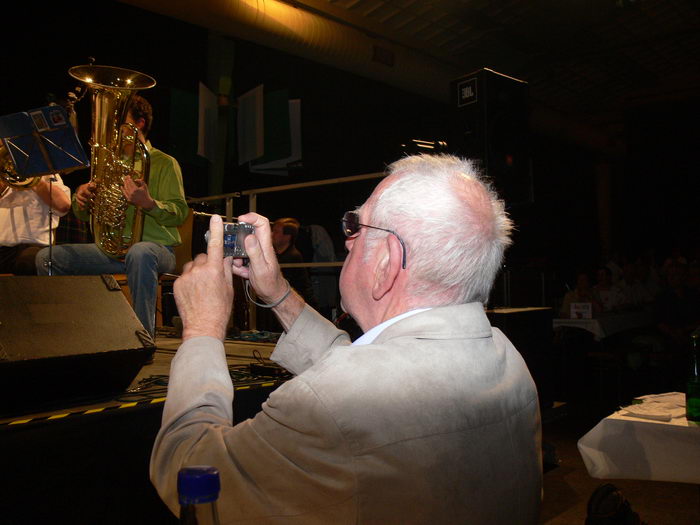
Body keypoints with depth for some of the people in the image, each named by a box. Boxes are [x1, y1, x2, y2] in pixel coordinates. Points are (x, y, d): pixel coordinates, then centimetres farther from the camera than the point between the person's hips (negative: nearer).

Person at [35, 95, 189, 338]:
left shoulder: (164, 163, 1)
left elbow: (179, 213, -12)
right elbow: (83, 216, 20)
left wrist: (148, 203, -32)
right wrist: (81, 200, -5)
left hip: (155, 247, -6)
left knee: (140, 253, -42)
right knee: (46, 257, -10)